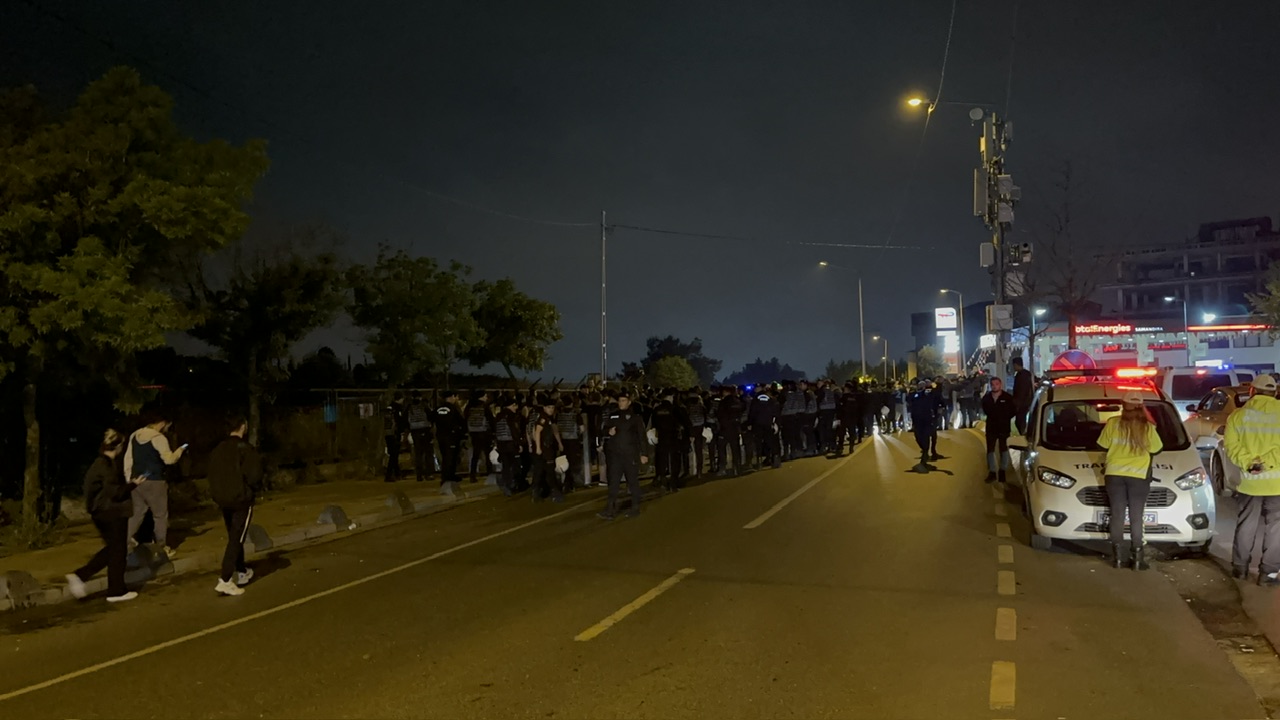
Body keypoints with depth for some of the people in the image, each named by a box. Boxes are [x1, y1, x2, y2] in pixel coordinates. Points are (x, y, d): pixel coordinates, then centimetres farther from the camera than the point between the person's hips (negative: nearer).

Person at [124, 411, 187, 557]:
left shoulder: (134, 436, 11)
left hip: (137, 481, 7)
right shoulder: (158, 437, -14)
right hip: (154, 482, -7)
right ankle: (161, 547, 9)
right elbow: (169, 459, -19)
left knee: (136, 514, 14)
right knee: (160, 515, 5)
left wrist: (129, 478, 14)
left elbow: (127, 458, 12)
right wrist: (180, 451, -1)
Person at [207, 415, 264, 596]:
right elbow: (253, 475, -18)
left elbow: (212, 475, 10)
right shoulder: (245, 449, -15)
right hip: (241, 499, -7)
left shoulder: (218, 449, 6)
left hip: (222, 499, 7)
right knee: (236, 540, -4)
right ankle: (225, 581, -11)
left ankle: (242, 572, 34)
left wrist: (218, 493, 19)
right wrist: (256, 489, 2)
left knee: (233, 537, 20)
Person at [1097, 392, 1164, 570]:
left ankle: (1117, 557, 5)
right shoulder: (1147, 427, -3)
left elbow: (1103, 445, 5)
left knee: (1117, 515, 5)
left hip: (1115, 474, 0)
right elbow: (1156, 449, 8)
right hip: (1138, 475, 0)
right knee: (1136, 518, 6)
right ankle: (1137, 557, 6)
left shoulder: (1112, 423, -2)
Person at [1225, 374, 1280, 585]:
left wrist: (1248, 462, -14)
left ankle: (1240, 566, 20)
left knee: (1246, 525, 13)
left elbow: (1232, 446, -5)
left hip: (1249, 481, 2)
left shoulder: (1238, 415, 1)